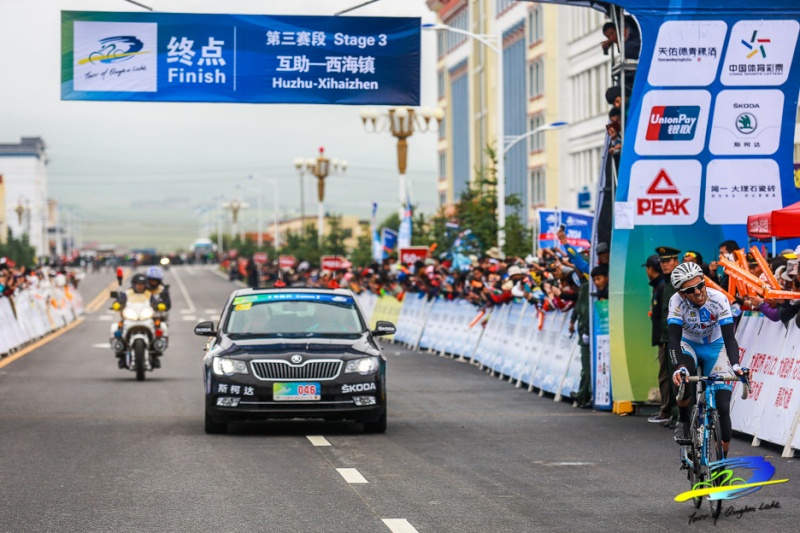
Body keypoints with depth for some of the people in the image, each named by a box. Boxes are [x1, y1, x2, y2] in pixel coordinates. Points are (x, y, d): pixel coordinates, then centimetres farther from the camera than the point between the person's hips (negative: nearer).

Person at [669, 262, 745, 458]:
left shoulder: (718, 300, -28)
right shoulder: (677, 302, -28)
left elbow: (729, 337, -31)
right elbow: (674, 339, -34)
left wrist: (735, 364, -49)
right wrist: (680, 367, -51)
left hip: (715, 347, 0)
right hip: (689, 345, 0)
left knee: (723, 407, -11)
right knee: (684, 378, -35)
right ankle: (683, 421, -5)